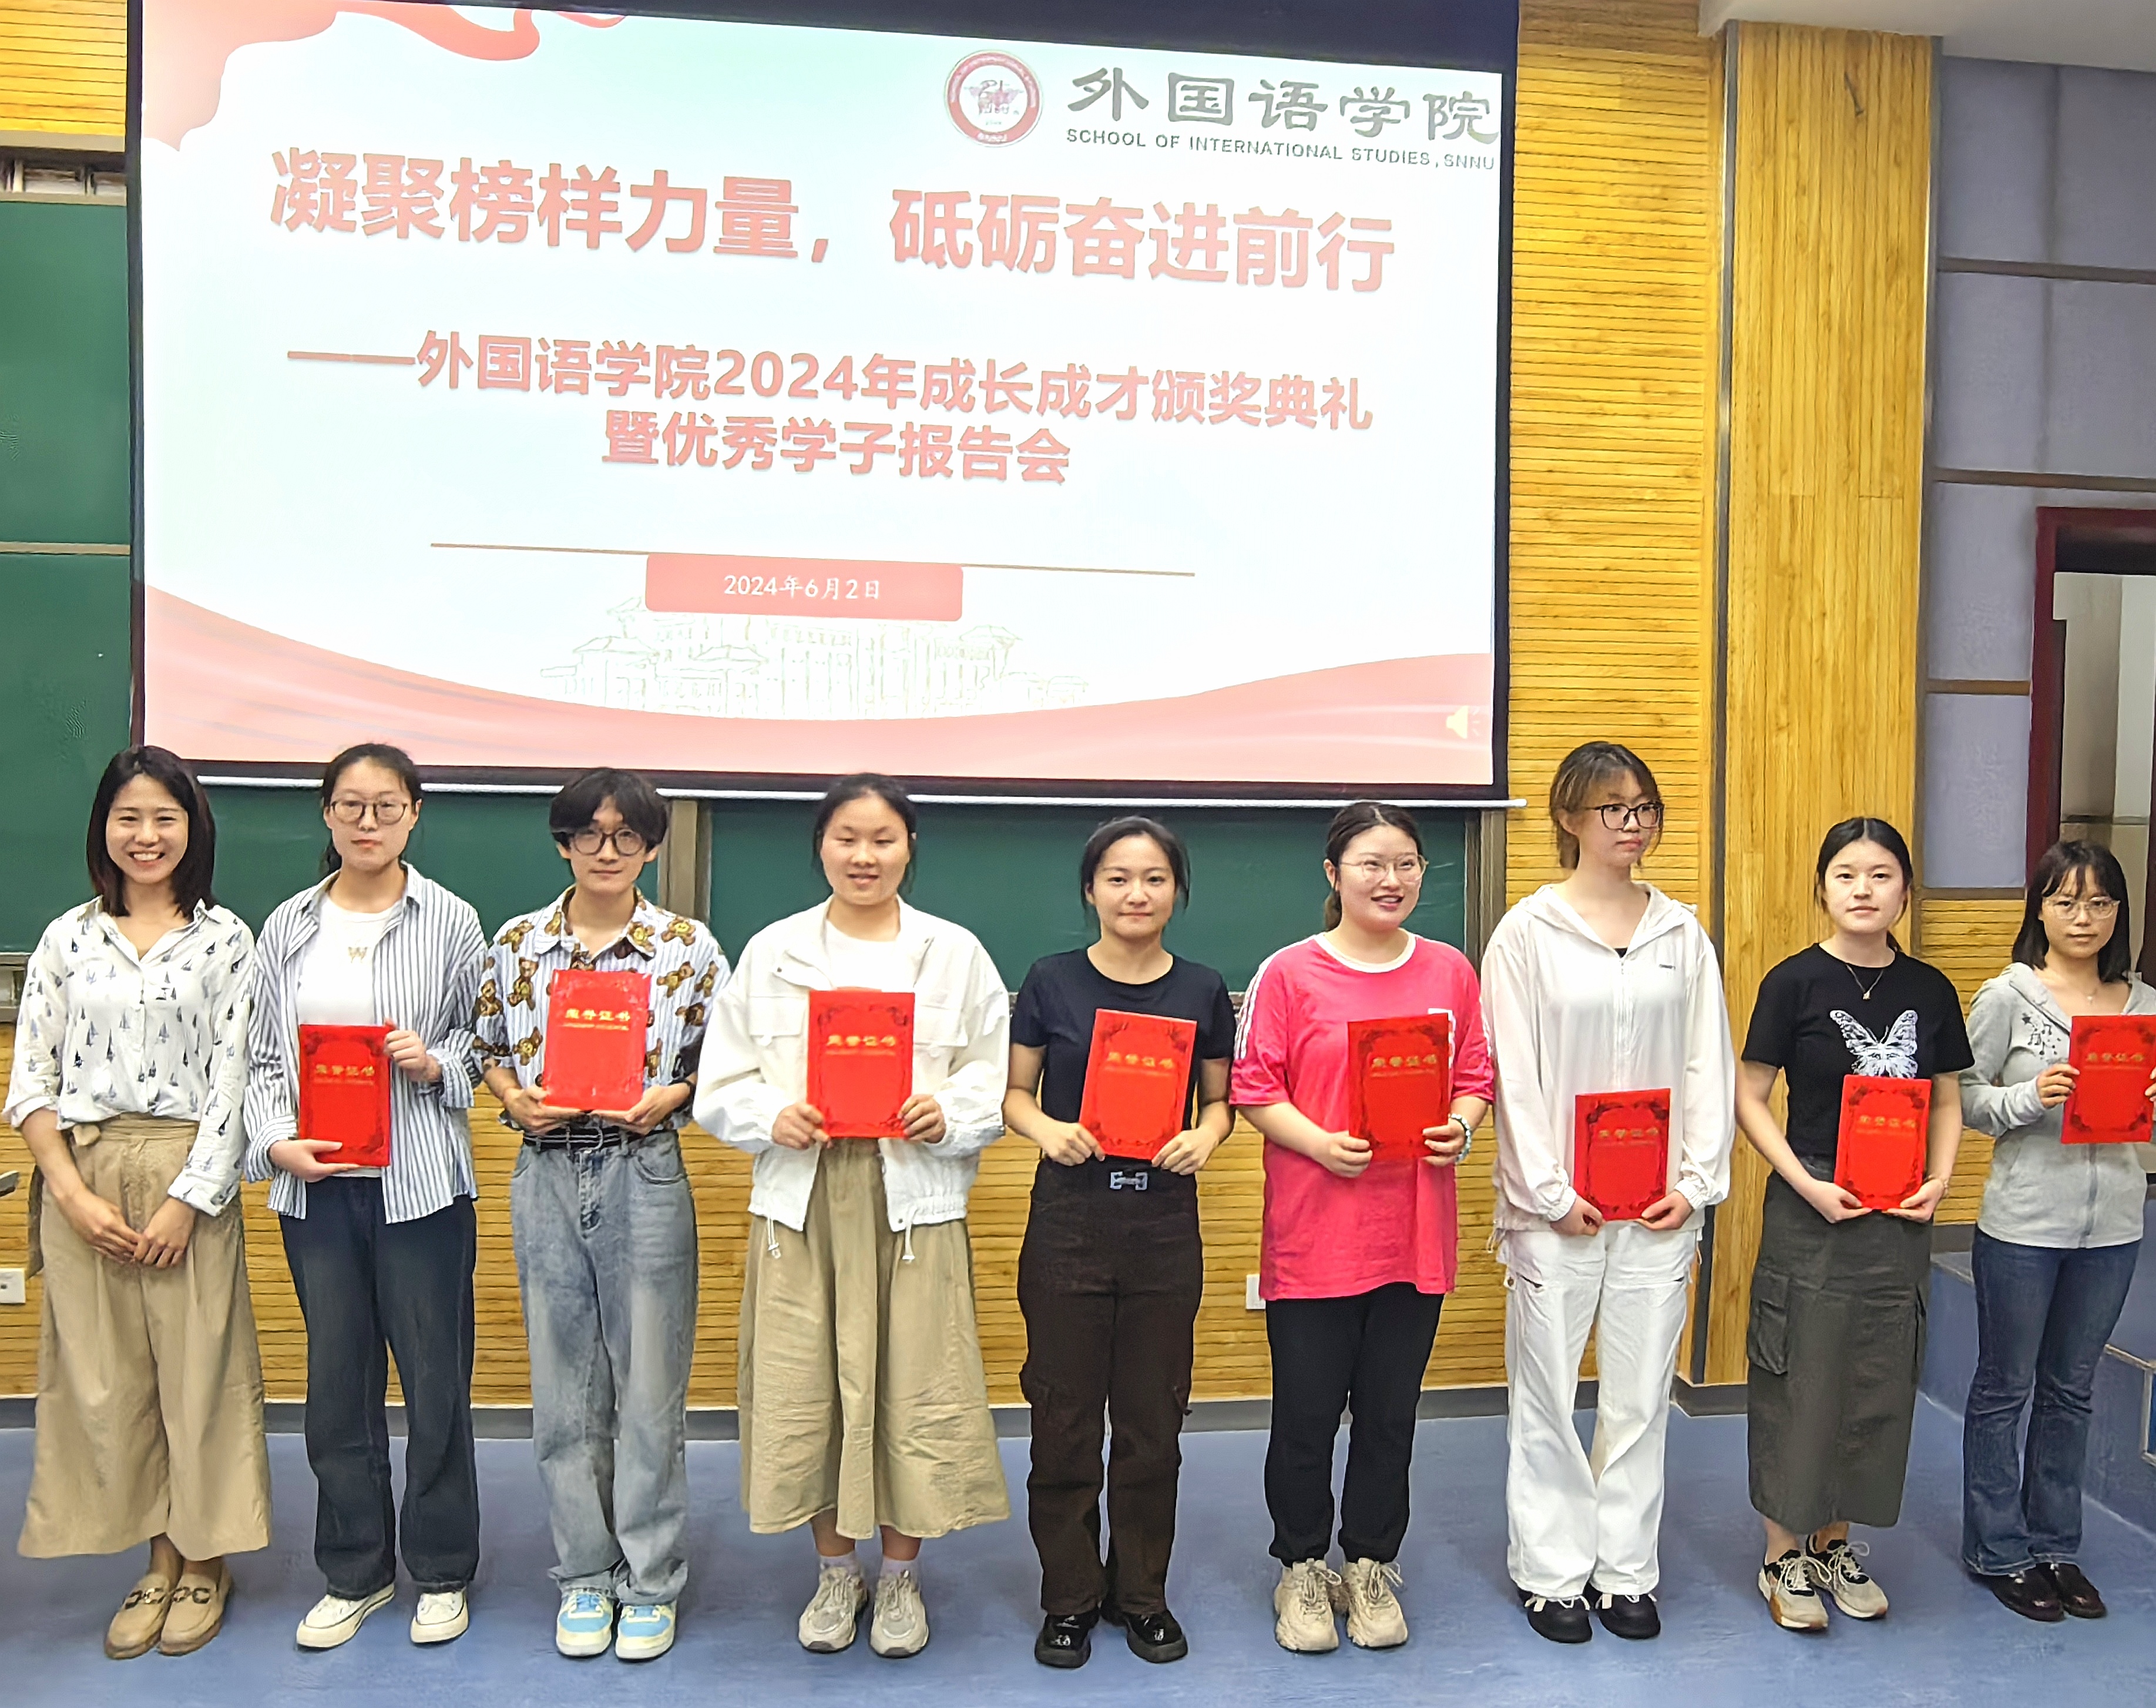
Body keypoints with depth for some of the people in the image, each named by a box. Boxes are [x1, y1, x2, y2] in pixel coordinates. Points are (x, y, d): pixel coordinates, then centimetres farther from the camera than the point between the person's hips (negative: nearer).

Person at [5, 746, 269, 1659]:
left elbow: (234, 1079, -4)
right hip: (82, 1175, 3)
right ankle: (157, 1561, 24)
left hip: (189, 1175, -2)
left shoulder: (225, 939, -1)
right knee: (104, 1376, 7)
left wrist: (188, 1198, -11)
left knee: (198, 1371, 2)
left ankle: (203, 1564, 21)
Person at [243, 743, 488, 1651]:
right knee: (338, 1380, 11)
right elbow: (262, 1056, 8)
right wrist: (278, 1142, -6)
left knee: (436, 1376, 3)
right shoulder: (288, 926, 8)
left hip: (420, 1183, -3)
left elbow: (484, 1044, 4)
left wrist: (434, 1061, -15)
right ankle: (355, 1572, 28)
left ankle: (440, 1572, 22)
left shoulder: (449, 921, 0)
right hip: (316, 1181, 3)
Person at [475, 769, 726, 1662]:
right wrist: (516, 1099, -7)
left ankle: (650, 1582, 21)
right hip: (545, 1176, 3)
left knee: (649, 1388, 5)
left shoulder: (689, 947, -3)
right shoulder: (516, 944, 4)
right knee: (563, 1390, 11)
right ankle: (585, 1577, 27)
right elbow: (489, 1050, 13)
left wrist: (670, 1098, -14)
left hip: (645, 1175, -2)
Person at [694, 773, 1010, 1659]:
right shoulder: (772, 952, 7)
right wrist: (773, 1118, -13)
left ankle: (901, 1577, 26)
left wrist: (949, 1116, -14)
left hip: (915, 1198, -1)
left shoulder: (956, 953, 6)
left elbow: (995, 1083, 4)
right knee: (806, 1388, 6)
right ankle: (836, 1571, 29)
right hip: (803, 1199, 1)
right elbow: (720, 1086, 6)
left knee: (913, 1387, 3)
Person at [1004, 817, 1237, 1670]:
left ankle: (1142, 1593, 29)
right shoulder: (1052, 981, -2)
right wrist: (1046, 1129, -16)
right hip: (1068, 1217, -1)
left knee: (1153, 1419, 10)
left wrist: (1205, 1135, -10)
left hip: (1165, 1222, 1)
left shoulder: (1203, 990, 2)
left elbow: (1220, 1098, 10)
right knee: (1065, 1417, 7)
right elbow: (1013, 1092, 4)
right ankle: (1069, 1599, 25)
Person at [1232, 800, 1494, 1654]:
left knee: (1390, 1410, 14)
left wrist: (1461, 1128, -8)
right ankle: (1302, 1569, 29)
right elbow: (1254, 1089, -5)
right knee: (1307, 1409, 7)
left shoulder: (1450, 971, 6)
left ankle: (1371, 1569, 33)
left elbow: (1476, 1076, 12)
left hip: (1416, 1231, 3)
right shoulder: (1288, 973, -5)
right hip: (1314, 1232, -3)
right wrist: (1319, 1143, -19)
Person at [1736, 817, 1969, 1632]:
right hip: (1810, 1209, -4)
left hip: (1898, 1218, 4)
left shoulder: (1928, 989, 5)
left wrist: (1938, 1181, -3)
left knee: (1878, 1382, 11)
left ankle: (1835, 1542, 28)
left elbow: (1947, 1101, 13)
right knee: (1799, 1380, 3)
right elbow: (1748, 1097, -6)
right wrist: (1807, 1183, -15)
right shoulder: (1794, 981, -7)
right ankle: (1784, 1554, 17)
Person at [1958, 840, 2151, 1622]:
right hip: (2023, 1225, -4)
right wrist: (2028, 1099, -23)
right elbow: (1962, 1097, -6)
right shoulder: (2008, 997, -7)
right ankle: (2000, 1551, 23)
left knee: (2071, 1390, 17)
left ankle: (2056, 1546, 31)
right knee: (2004, 1389, 8)